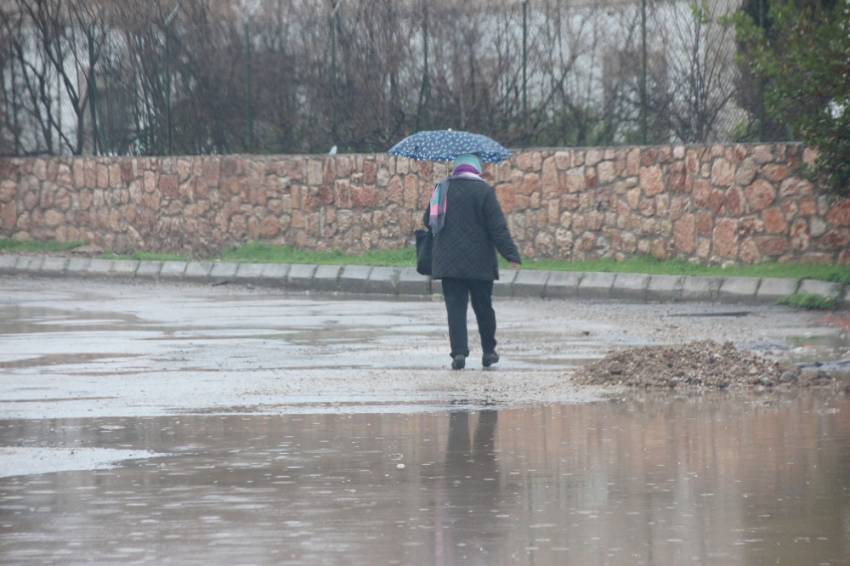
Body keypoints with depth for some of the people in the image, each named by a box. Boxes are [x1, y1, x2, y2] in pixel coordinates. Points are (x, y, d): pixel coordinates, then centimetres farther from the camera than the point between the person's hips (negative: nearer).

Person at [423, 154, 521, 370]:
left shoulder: (442, 189, 3)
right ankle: (489, 351, 21)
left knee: (455, 307, 0)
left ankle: (459, 352, -12)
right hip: (479, 262, -1)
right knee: (483, 307, 12)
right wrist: (512, 255, -8)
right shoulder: (483, 191, -7)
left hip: (448, 261, 2)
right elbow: (498, 227, -10)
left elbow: (429, 221, 15)